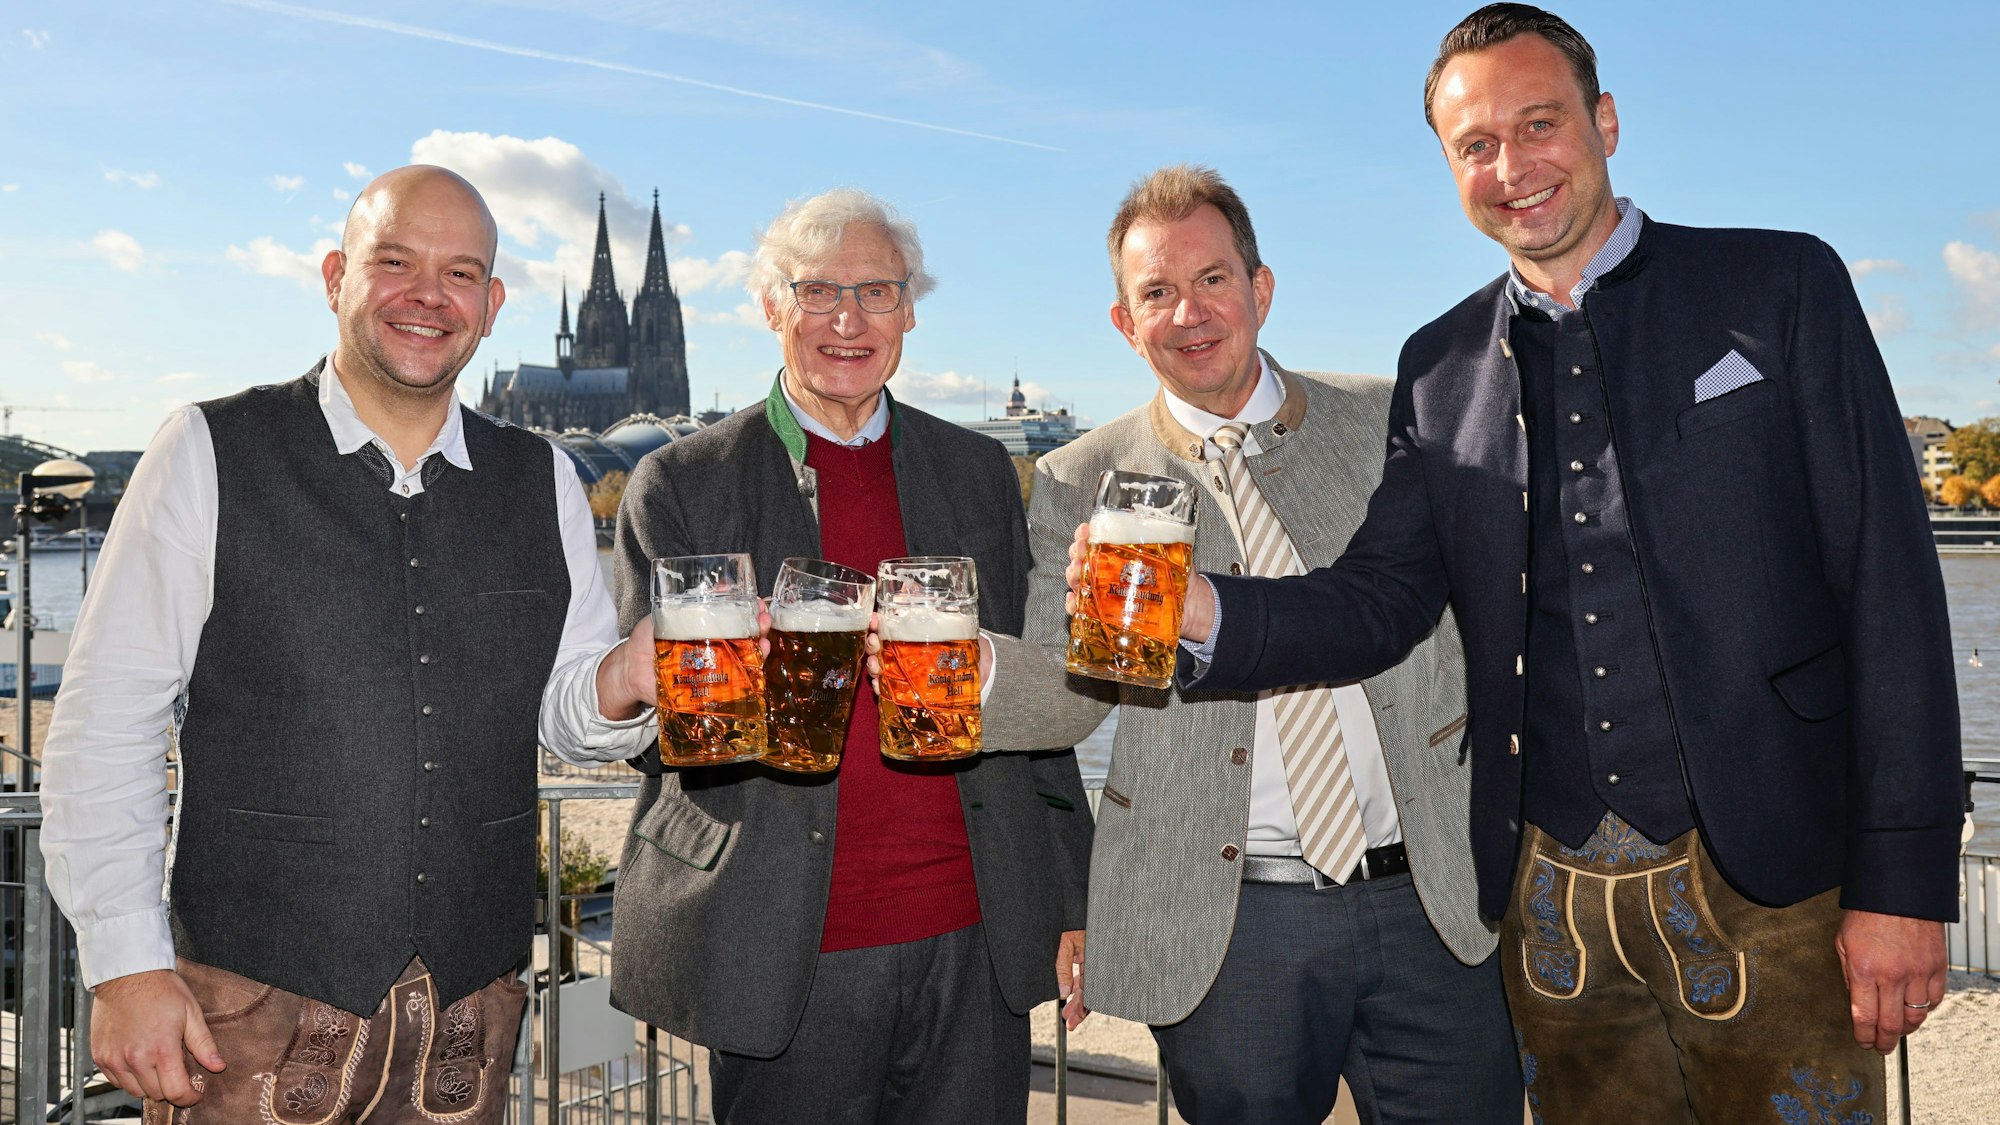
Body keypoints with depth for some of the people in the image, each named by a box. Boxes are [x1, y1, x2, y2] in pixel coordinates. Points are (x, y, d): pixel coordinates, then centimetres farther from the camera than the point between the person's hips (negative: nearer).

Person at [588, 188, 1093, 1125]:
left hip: (975, 939, 3)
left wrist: (1071, 898, 10)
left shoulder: (980, 472, 9)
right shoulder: (679, 484, -1)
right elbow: (634, 708, -1)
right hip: (786, 954, -2)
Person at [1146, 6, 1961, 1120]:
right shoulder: (1441, 366, 10)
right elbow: (1382, 600, 5)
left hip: (1766, 887, -2)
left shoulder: (1782, 287, 0)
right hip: (1553, 899, 3)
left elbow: (1887, 582, -4)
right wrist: (1204, 610, -15)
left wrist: (1903, 880, -9)